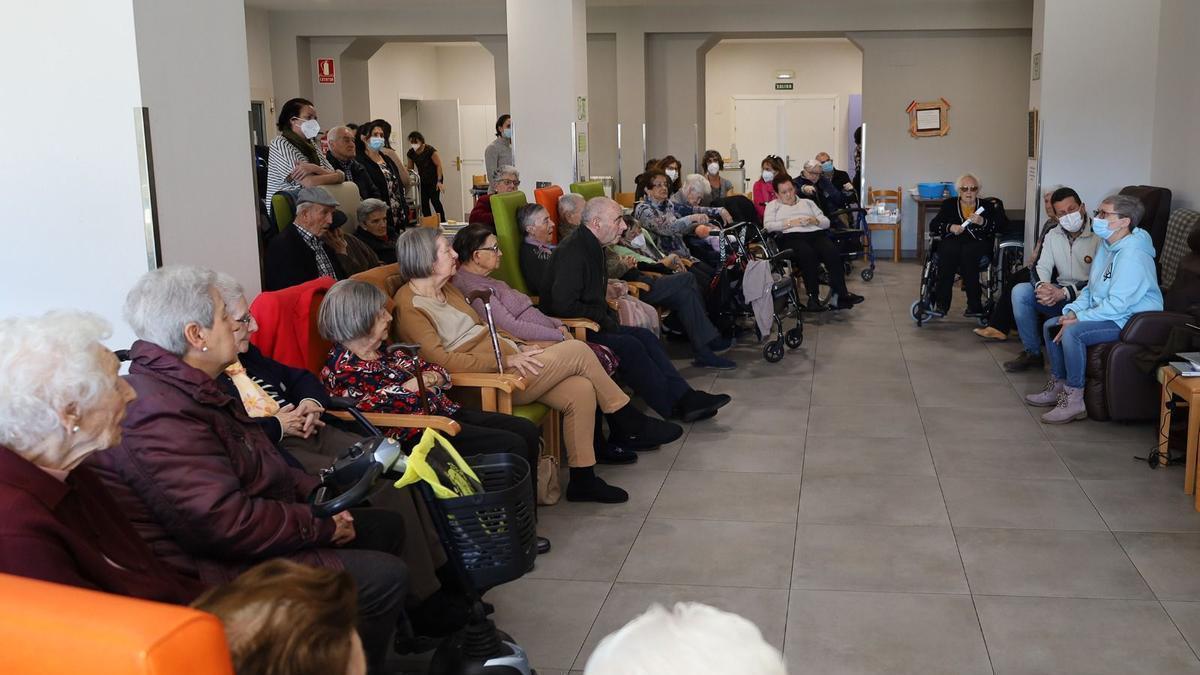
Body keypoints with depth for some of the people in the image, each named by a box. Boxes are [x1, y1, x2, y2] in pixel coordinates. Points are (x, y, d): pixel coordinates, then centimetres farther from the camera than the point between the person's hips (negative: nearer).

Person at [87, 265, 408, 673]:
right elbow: (226, 522, -31)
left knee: (386, 526, 15)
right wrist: (321, 526, -19)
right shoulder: (161, 414, -27)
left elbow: (256, 466, 18)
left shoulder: (194, 388, 9)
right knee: (384, 577, -18)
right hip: (219, 568, -11)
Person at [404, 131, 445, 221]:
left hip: (434, 178, -6)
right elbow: (410, 168, 12)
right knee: (424, 203, -1)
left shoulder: (430, 150, -17)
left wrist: (439, 181, -20)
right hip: (423, 180, 6)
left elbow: (439, 165, -15)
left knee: (434, 200, -15)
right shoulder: (410, 153, -1)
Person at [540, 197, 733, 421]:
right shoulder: (572, 252, -19)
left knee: (644, 336, -3)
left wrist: (609, 316, 7)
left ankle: (684, 396, -8)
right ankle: (675, 407, -15)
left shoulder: (593, 247, 15)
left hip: (593, 325, 11)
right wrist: (604, 319, -16)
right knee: (628, 345, -23)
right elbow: (564, 305, -27)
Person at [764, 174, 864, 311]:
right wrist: (790, 223, -6)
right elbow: (768, 226, 3)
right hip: (791, 237, -3)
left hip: (816, 234, 3)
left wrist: (814, 220, 1)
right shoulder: (773, 205, 23)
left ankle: (841, 294, -34)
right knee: (807, 254, -38)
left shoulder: (807, 202, 31)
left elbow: (826, 222, 23)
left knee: (832, 252, -30)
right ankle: (813, 297, -33)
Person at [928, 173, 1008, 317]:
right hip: (952, 241, 1)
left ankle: (974, 305, -36)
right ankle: (941, 304, -38)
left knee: (968, 252, -37)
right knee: (949, 251, -36)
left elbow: (1003, 225, 4)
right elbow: (933, 226, 10)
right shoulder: (949, 204, 21)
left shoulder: (987, 205, 19)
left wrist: (983, 222, -12)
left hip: (978, 242, -1)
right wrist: (950, 227, -9)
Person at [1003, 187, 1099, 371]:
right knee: (1019, 291, -15)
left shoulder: (1099, 236, -14)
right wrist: (1042, 286, -20)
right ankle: (1031, 353, -4)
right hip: (1059, 293, 6)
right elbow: (1043, 267, 5)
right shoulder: (1053, 235, 8)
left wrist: (1064, 293, -29)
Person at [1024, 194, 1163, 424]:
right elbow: (1090, 288, 15)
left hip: (1129, 321, -11)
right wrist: (1072, 311, -2)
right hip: (1105, 313, 11)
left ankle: (1074, 400, -20)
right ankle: (1058, 386, 15)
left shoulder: (1131, 255, -24)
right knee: (1051, 325, 7)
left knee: (1073, 332, -29)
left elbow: (1117, 305, -28)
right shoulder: (1106, 245, 9)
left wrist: (1078, 319, -22)